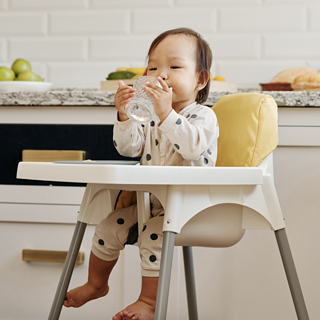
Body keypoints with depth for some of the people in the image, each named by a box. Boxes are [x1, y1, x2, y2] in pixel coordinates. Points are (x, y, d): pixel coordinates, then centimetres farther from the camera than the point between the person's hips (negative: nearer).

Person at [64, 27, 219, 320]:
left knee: (154, 235, -28)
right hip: (152, 201, 7)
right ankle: (96, 284, 24)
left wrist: (166, 114, -41)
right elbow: (129, 148, 2)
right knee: (110, 226, 2)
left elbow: (192, 147, -33)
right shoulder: (151, 114, 9)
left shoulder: (203, 115, -12)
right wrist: (124, 116, -14)